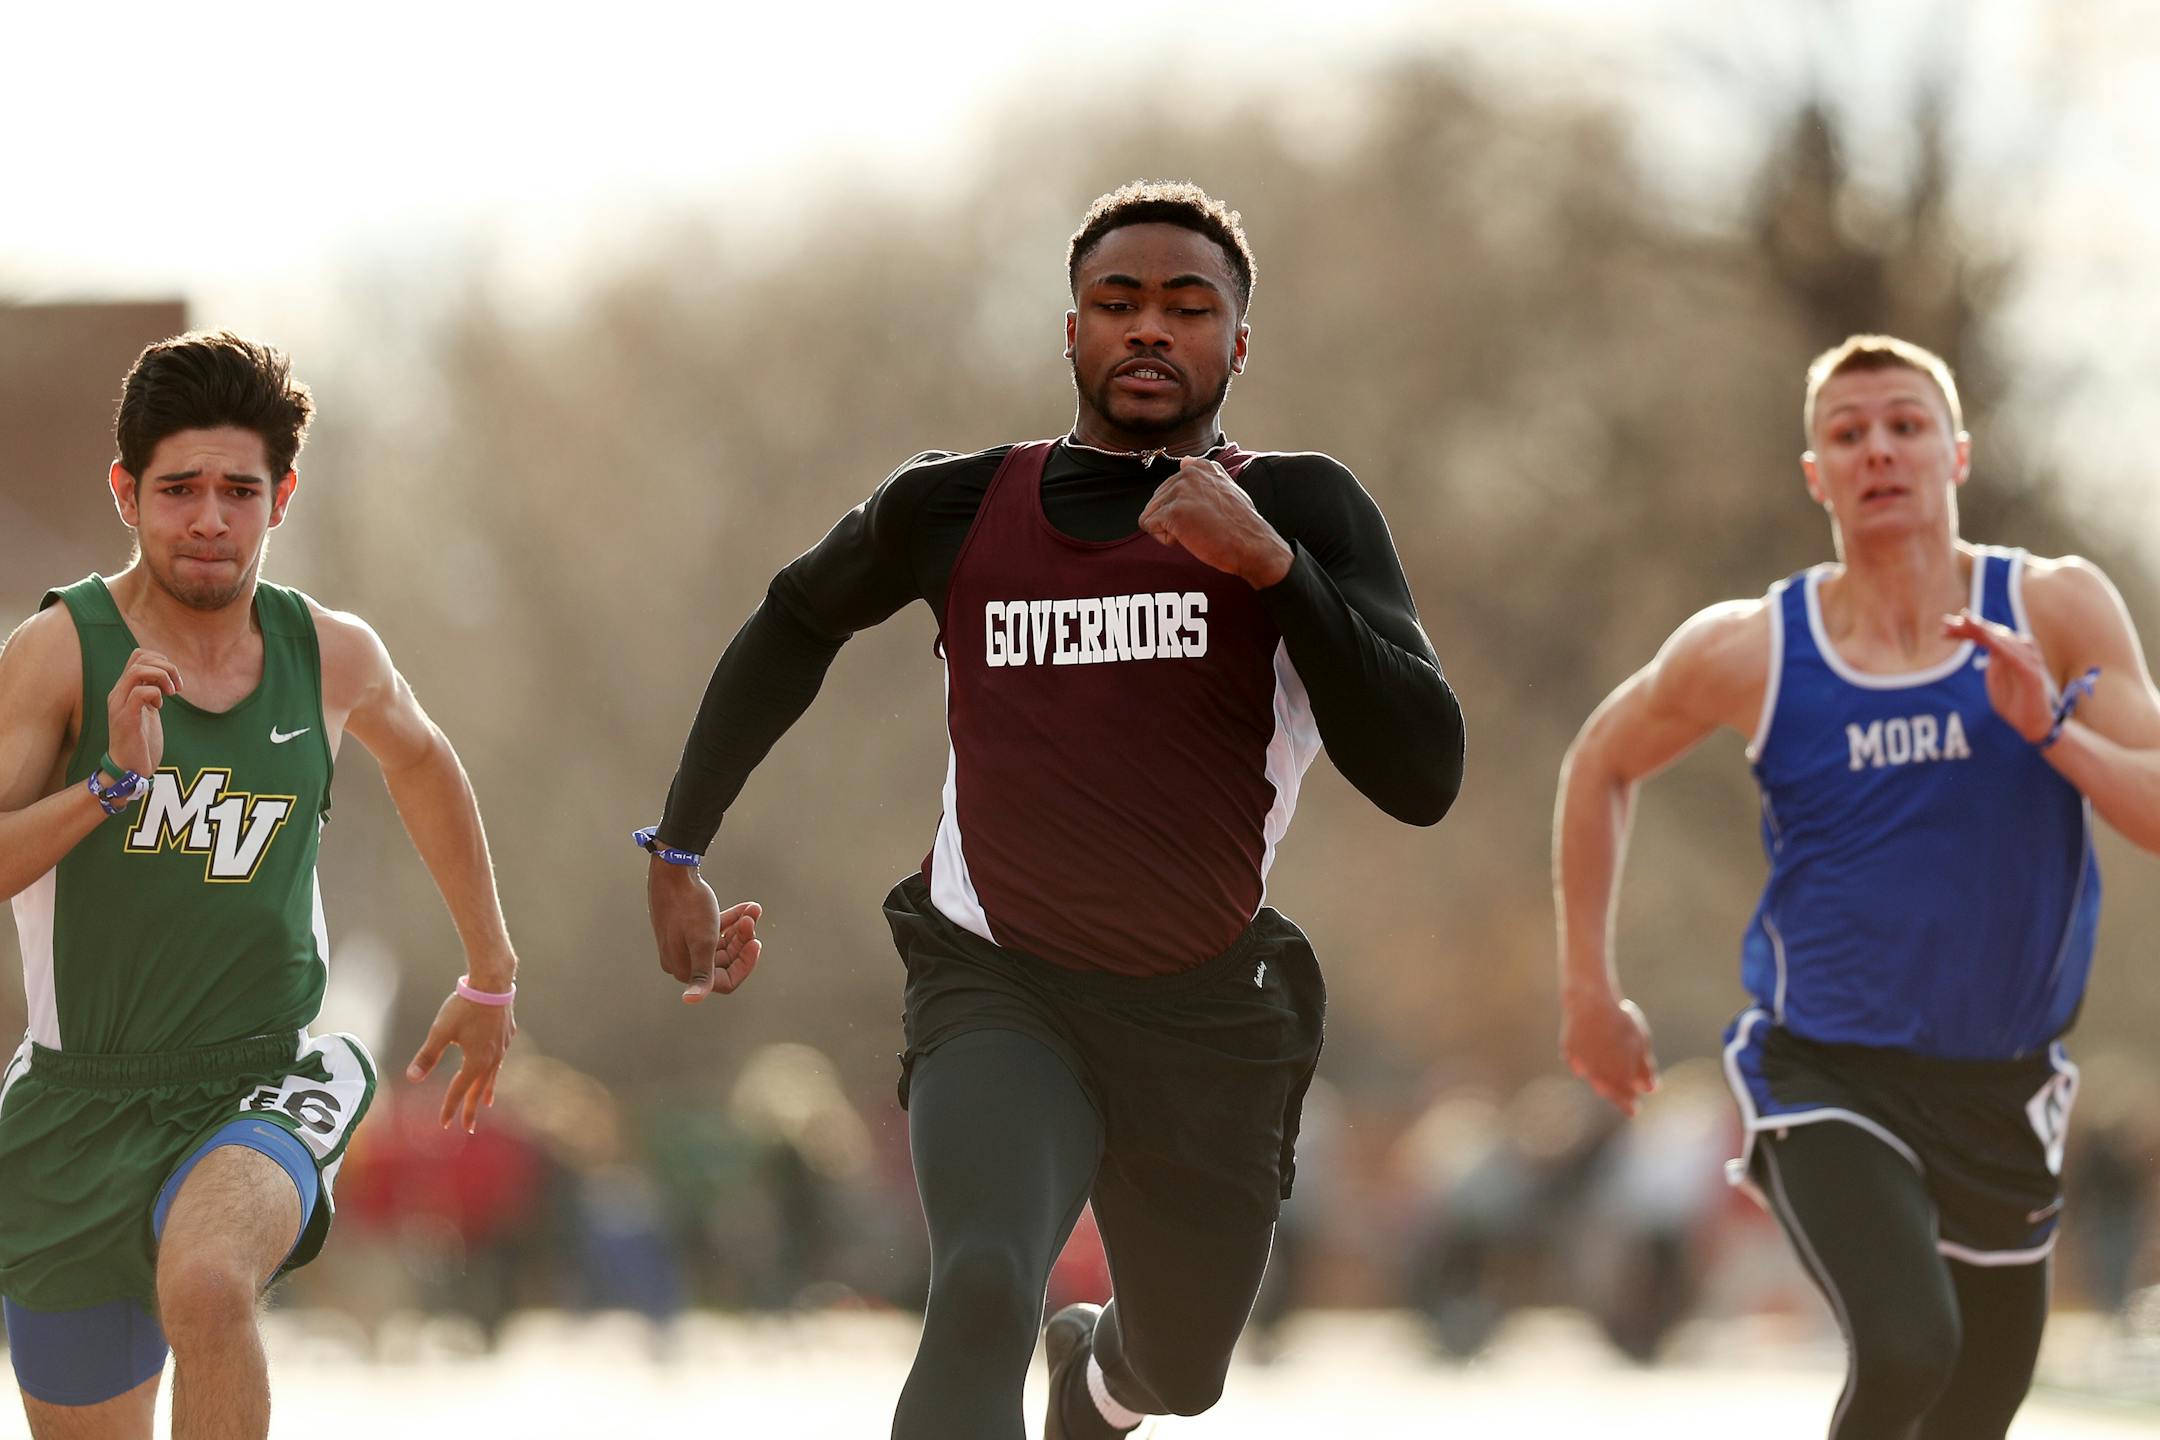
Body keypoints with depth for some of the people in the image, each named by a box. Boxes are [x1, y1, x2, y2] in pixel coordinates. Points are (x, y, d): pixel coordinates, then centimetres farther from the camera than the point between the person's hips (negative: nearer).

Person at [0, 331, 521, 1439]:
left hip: (260, 1091, 0)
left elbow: (420, 762, 24)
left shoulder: (331, 656, 1)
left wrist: (490, 978, 33)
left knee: (207, 1282, -34)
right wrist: (114, 781, -31)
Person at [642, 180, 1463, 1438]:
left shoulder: (1301, 514, -8)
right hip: (1001, 992, -1)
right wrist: (678, 853, 20)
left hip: (1209, 1016, 1)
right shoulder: (958, 509, -2)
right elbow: (794, 628, 20)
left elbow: (1423, 779, -19)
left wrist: (1271, 565, -27)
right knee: (983, 1292, -31)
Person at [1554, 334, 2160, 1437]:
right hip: (1824, 1076, -3)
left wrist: (2052, 729, -28)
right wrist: (1587, 991, 11)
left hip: (2000, 1091, 3)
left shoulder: (2058, 612, -6)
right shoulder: (1749, 653, -6)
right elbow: (1601, 767, 12)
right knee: (1904, 1351, -28)